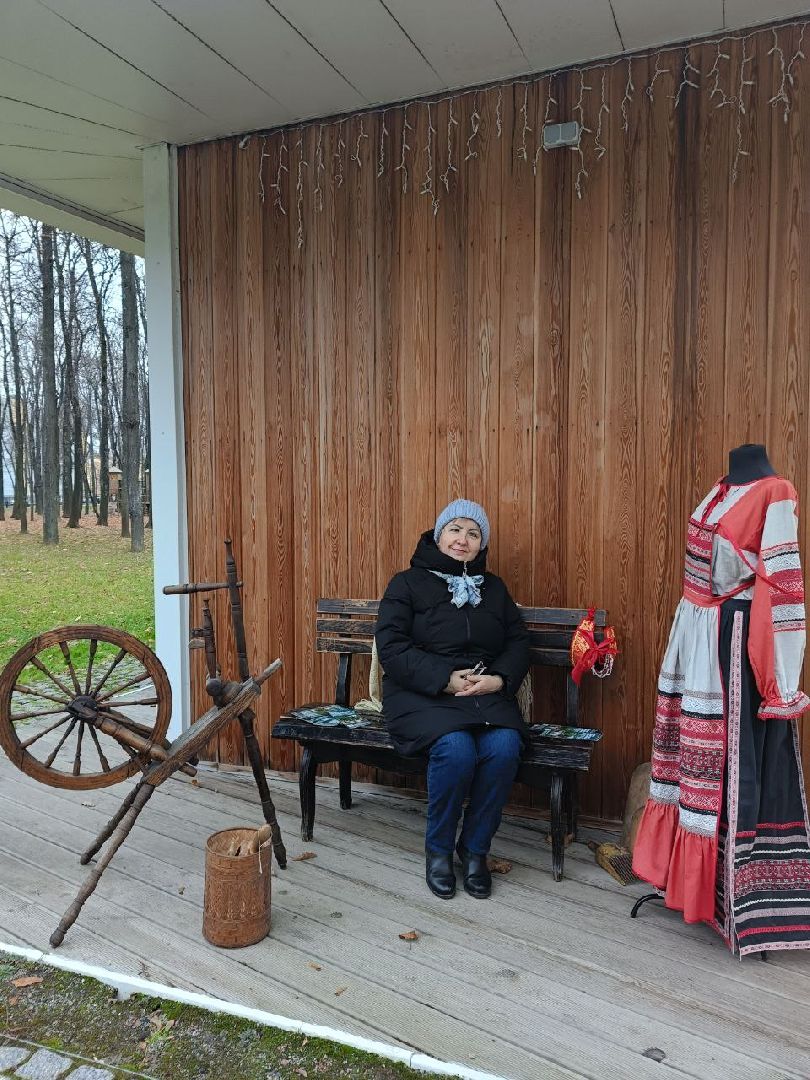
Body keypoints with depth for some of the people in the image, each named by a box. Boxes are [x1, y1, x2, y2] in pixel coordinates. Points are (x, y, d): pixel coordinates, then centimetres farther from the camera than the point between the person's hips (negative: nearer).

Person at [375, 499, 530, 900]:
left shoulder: (494, 588, 18)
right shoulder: (408, 584, 5)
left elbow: (518, 642, 12)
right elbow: (391, 646, -6)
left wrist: (499, 678, -10)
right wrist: (445, 680, -16)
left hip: (486, 692, 3)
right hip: (423, 695, -3)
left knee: (505, 746, -28)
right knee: (456, 749, -32)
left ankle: (474, 847, -4)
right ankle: (438, 848, -5)